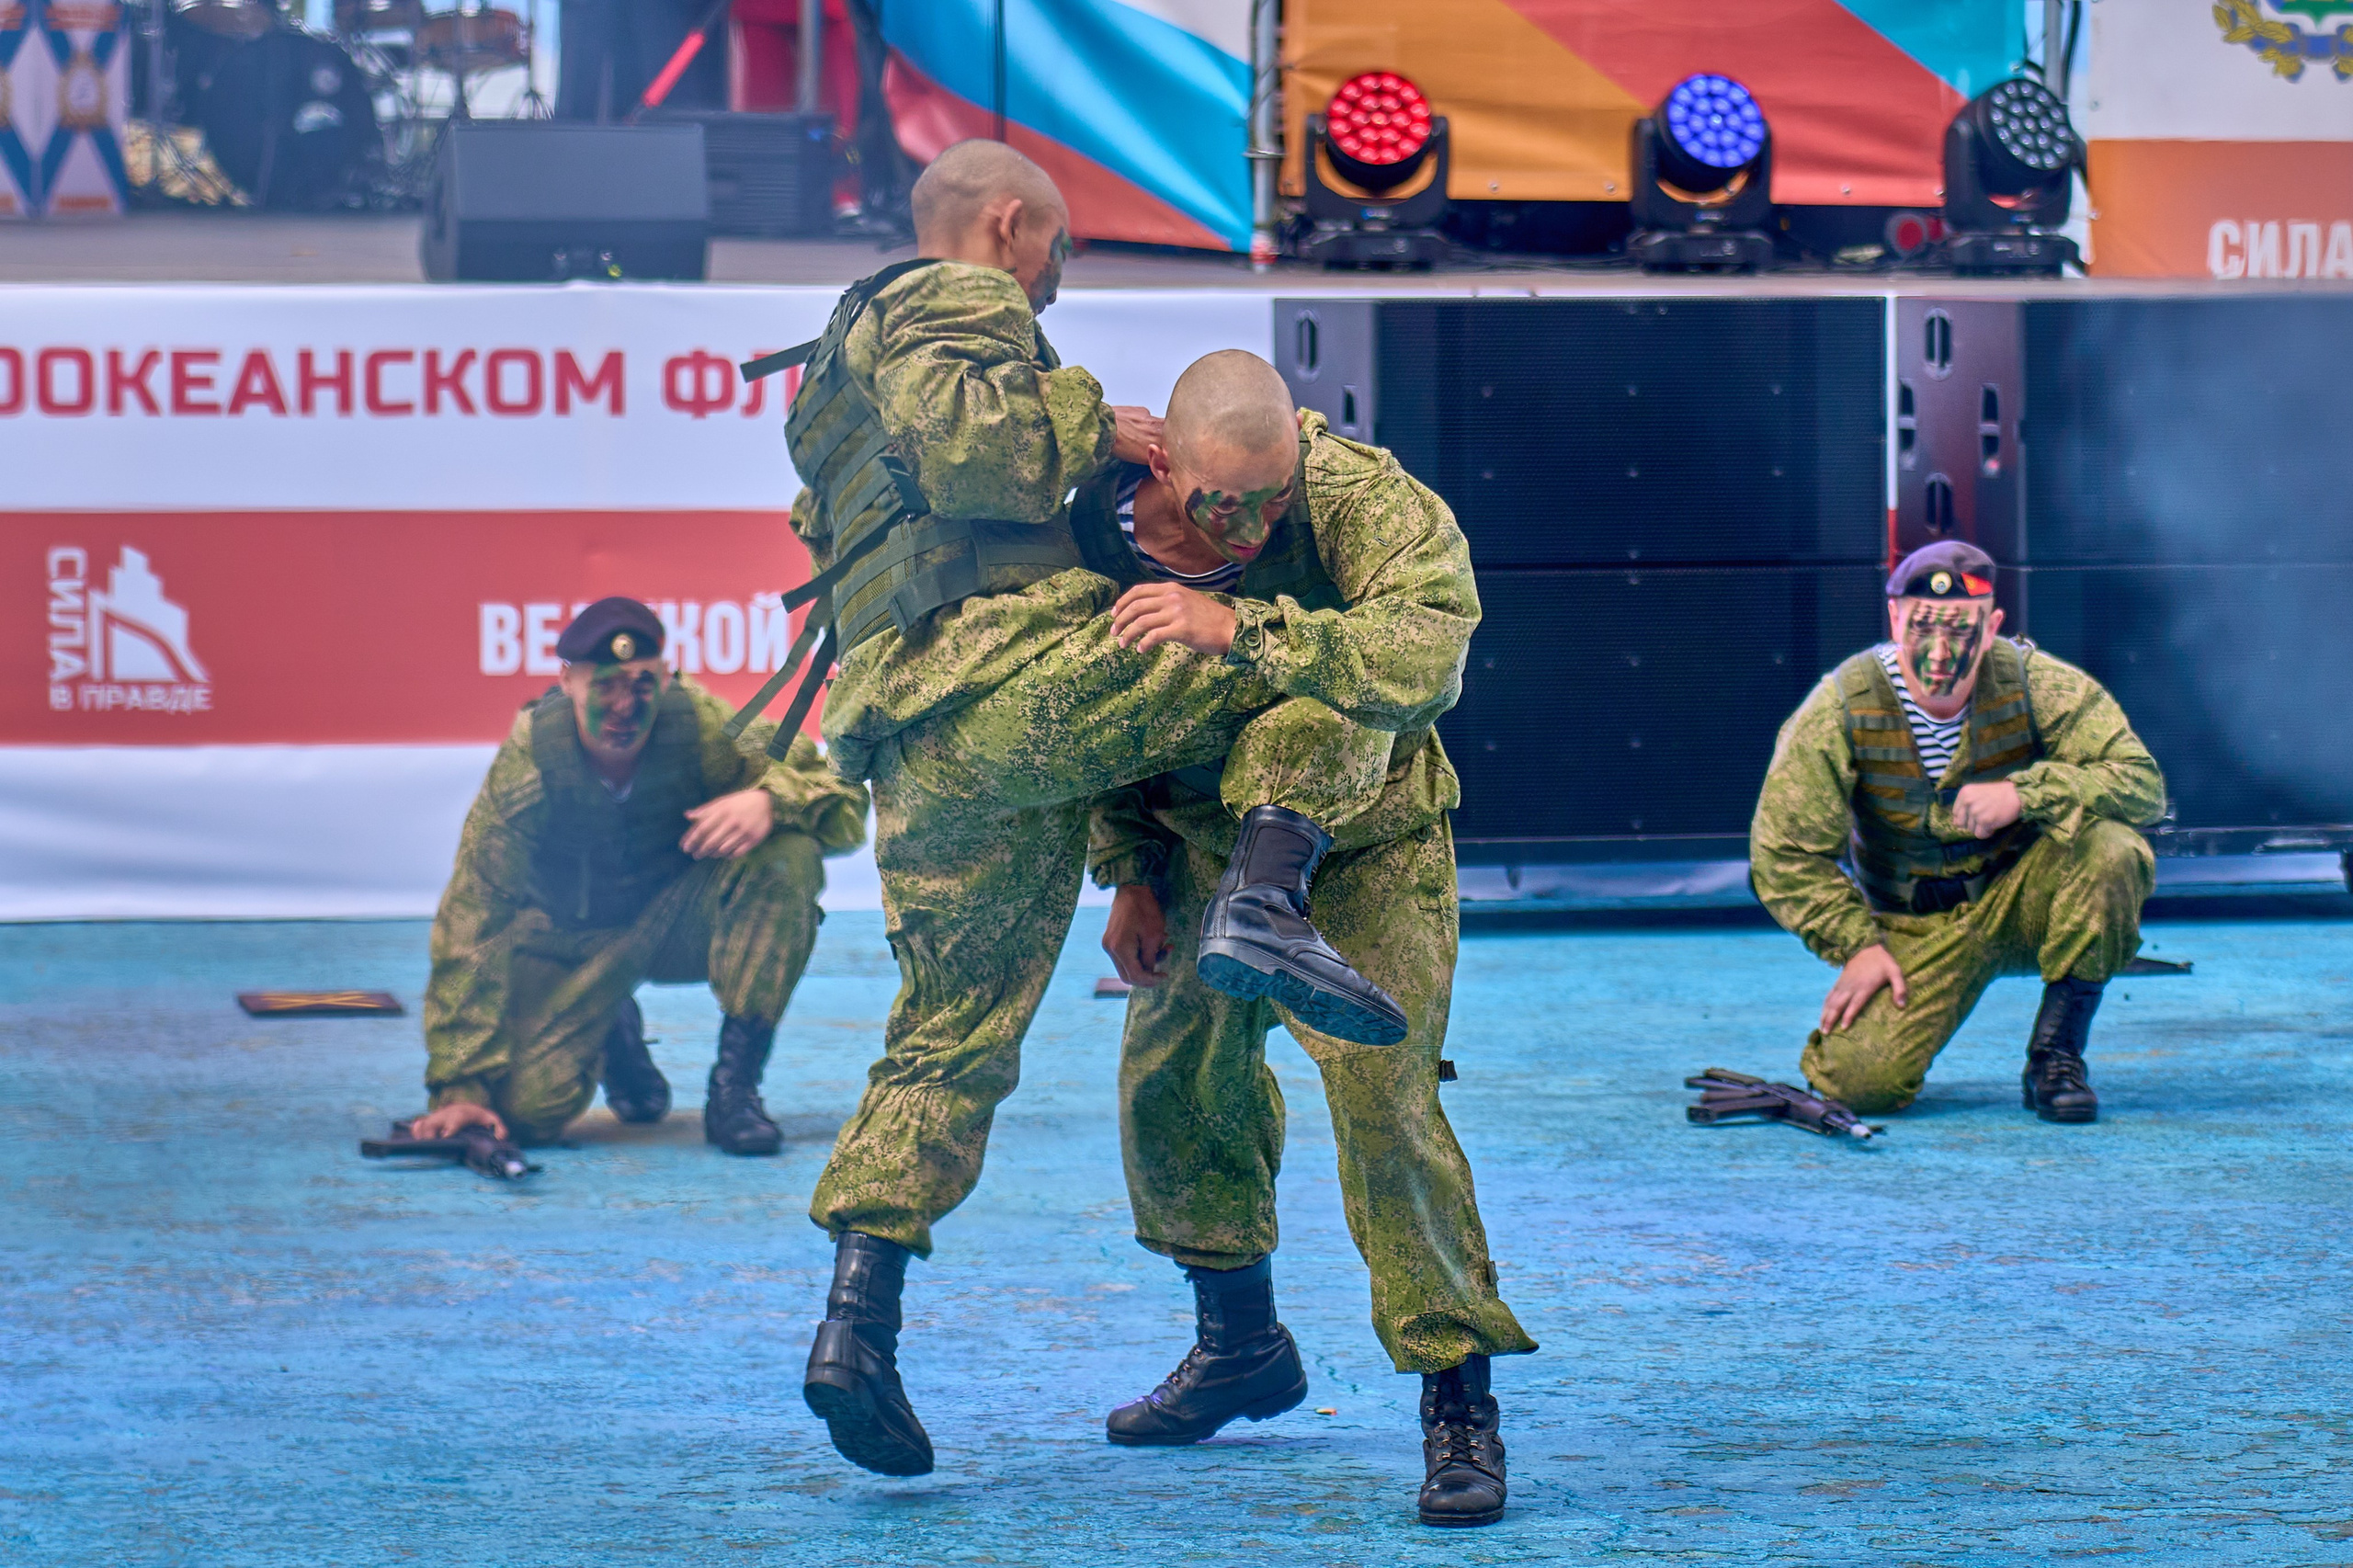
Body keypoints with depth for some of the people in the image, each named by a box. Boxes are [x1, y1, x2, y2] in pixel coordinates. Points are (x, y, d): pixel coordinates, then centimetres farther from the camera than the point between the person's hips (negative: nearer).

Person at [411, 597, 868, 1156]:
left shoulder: (703, 725, -24)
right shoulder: (528, 761, -25)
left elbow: (845, 804, -18)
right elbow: (472, 925, -24)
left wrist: (770, 800, -42)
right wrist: (460, 1086, -30)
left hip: (683, 919, 0)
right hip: (573, 937, 0)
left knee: (787, 854, -29)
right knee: (527, 1108, -23)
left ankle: (735, 1086, -17)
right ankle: (616, 1038, 17)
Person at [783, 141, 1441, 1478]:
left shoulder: (852, 356, 37)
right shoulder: (960, 301, 5)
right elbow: (957, 441, -15)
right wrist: (1095, 426, -1)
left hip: (914, 749, 9)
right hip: (1016, 672, -9)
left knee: (952, 1037, 10)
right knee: (1331, 663, -9)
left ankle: (858, 1321, 0)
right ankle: (1267, 901, -31)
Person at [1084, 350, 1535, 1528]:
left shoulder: (1371, 504, -30)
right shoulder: (1106, 524, -15)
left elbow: (1424, 652, -48)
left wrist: (1240, 627, -52)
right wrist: (1129, 874, 3)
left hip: (1360, 843, -5)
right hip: (1203, 839, 5)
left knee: (1382, 1093, -18)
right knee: (1171, 1083, 11)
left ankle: (1457, 1399, -11)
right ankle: (1242, 1346, 34)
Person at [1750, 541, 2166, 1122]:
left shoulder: (2034, 683, -13)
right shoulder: (1844, 708, -14)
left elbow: (2143, 782, -19)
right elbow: (1784, 852, -7)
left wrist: (2024, 792, -32)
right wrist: (1857, 945, -17)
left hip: (2022, 900, 1)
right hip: (1914, 928, -1)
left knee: (2112, 847, -30)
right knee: (1862, 1081, -24)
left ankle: (2056, 1058, -14)